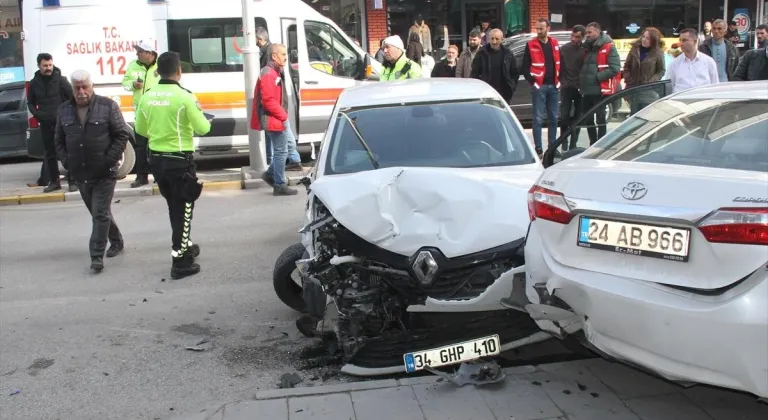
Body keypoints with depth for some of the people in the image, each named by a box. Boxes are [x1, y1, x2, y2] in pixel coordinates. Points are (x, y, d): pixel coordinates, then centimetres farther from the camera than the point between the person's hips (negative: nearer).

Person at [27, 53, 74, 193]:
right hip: (45, 124, 4)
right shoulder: (34, 83, 6)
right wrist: (37, 114, -2)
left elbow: (73, 97, -3)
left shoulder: (60, 80, -4)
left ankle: (72, 181, 2)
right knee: (50, 154, 9)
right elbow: (30, 103, 15)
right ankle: (54, 181, 16)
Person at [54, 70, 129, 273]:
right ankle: (116, 242, 35)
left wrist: (109, 160, -14)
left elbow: (122, 134, -7)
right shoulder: (64, 110, 6)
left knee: (100, 214, -7)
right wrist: (67, 162, 0)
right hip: (80, 174, 5)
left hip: (104, 174, -5)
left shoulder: (107, 106, -7)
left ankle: (97, 256, -3)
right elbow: (59, 141, 13)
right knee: (98, 213, 17)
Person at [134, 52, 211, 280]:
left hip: (156, 159, 6)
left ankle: (185, 246, 37)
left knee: (175, 207, 22)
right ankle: (180, 262, 4)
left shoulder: (147, 97, 1)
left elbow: (141, 129, 12)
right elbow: (202, 129, -12)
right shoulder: (184, 96, -16)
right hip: (180, 160, -6)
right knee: (183, 210, 2)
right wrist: (203, 118, 9)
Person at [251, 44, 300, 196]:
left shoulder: (276, 72, 15)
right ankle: (280, 186, 5)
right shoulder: (268, 74, -18)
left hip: (280, 119, 10)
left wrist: (283, 115, 14)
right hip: (274, 120, -10)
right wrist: (283, 116, -19)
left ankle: (270, 174, 24)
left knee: (290, 145, 18)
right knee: (281, 151, -4)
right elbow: (268, 100, -25)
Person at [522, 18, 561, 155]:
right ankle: (538, 149, -2)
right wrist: (532, 81, -8)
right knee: (538, 118, -5)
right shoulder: (531, 45, -2)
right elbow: (525, 67, -2)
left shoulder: (555, 44, 10)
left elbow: (560, 63, 17)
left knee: (553, 118, 10)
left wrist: (559, 80, 7)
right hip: (539, 86, -5)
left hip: (554, 86, 5)